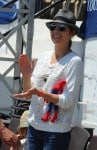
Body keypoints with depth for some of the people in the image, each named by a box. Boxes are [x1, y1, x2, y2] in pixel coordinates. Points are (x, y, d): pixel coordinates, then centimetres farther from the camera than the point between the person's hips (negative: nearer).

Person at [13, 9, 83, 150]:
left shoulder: (74, 61, -12)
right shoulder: (42, 57, 6)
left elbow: (68, 101, -16)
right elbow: (29, 95, 10)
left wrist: (39, 92, -26)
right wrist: (26, 75, -8)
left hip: (57, 132, -5)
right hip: (33, 127, 5)